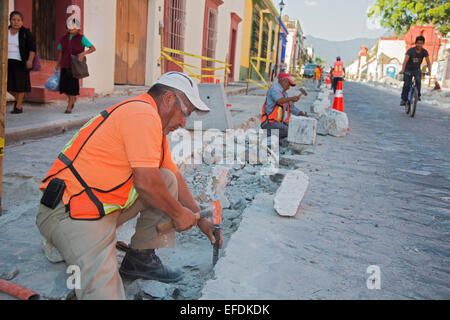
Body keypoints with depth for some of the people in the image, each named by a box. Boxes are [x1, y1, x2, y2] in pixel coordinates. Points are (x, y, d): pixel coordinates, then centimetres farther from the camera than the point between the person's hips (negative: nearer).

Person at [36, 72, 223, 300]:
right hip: (73, 213, -11)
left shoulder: (152, 122, 17)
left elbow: (175, 176, 22)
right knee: (105, 293, -23)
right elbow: (145, 182, -21)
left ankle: (141, 259, 9)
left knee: (167, 180, 6)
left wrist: (199, 219, 19)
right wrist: (178, 214, -5)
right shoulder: (143, 115, -16)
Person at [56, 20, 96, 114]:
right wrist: (57, 67, 13)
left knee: (72, 86, -5)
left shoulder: (81, 38, -3)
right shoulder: (64, 39, 9)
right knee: (63, 86, -3)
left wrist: (83, 53, -25)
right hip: (65, 66, 4)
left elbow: (93, 48, -8)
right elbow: (60, 53, 16)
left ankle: (69, 107, 9)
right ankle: (73, 98, 27)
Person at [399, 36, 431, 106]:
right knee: (407, 84, -8)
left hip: (417, 70, 2)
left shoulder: (424, 51, -14)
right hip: (408, 70, -2)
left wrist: (429, 71, -38)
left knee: (418, 80, -25)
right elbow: (405, 60, -33)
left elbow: (428, 62, -20)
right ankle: (404, 99, 6)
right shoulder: (410, 50, -22)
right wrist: (402, 70, -49)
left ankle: (418, 95, -12)